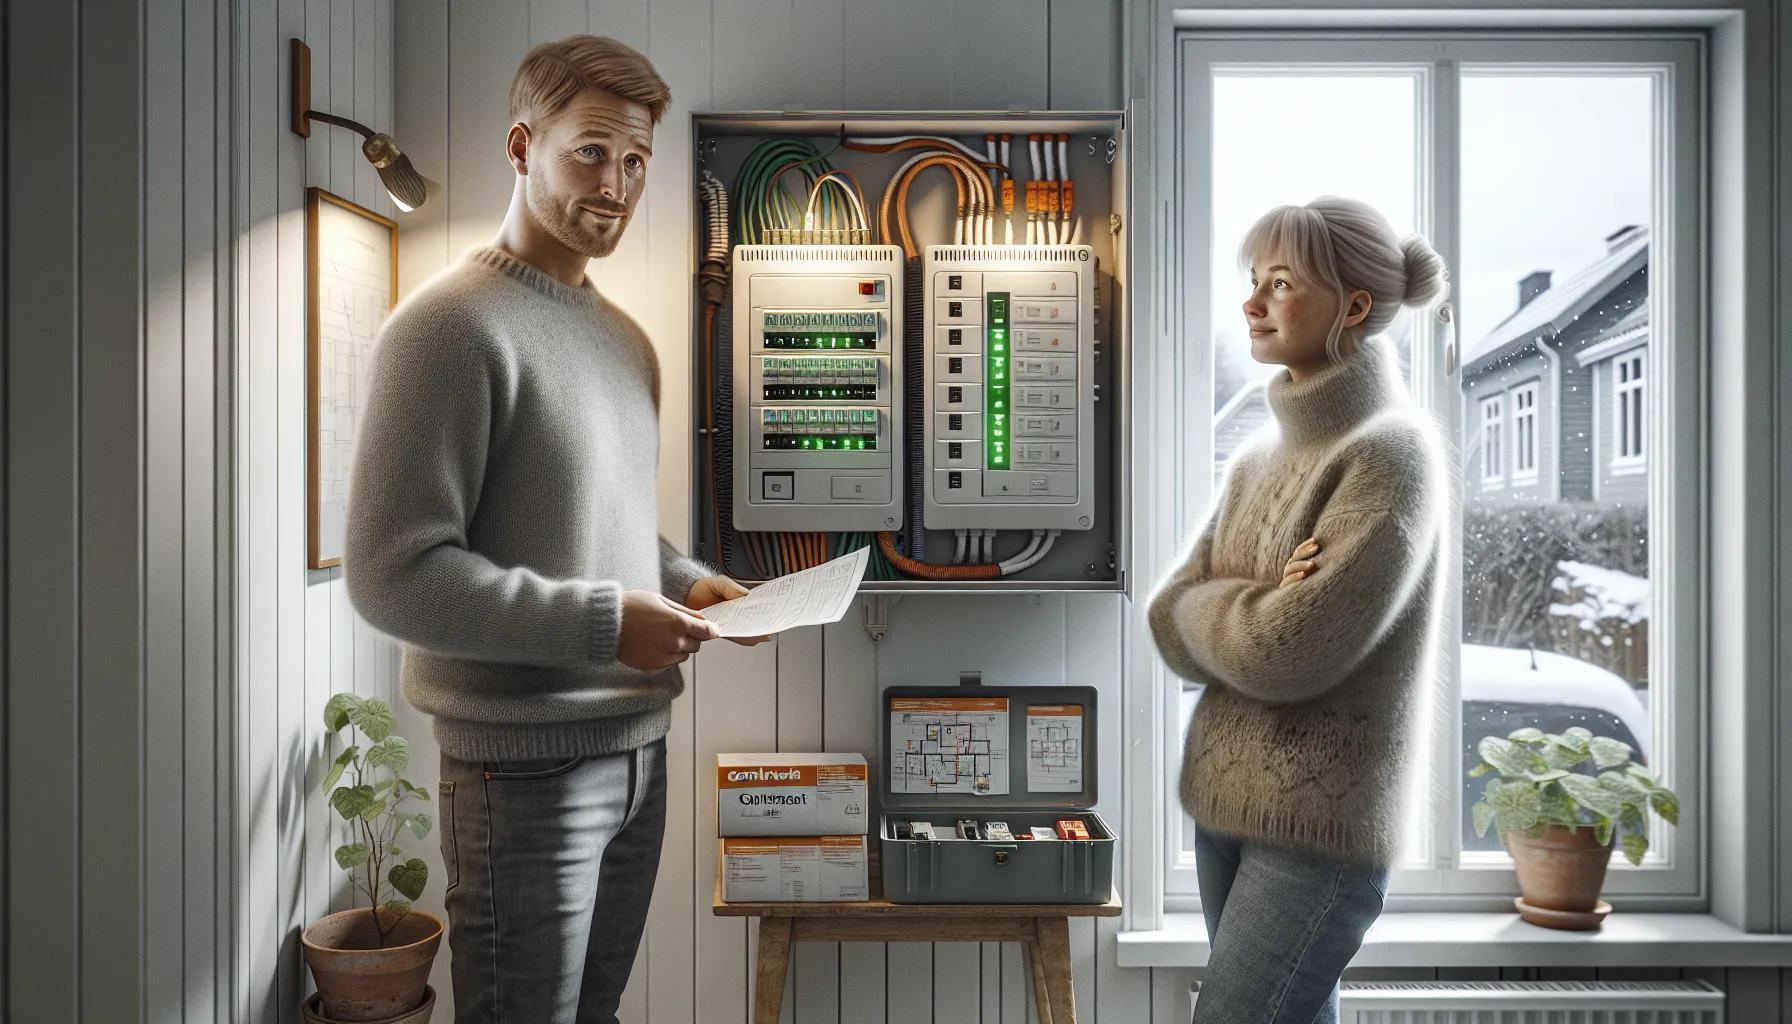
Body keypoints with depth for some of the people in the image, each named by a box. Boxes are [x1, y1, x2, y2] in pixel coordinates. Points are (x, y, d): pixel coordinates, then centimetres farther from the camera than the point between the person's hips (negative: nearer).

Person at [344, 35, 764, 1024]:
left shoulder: (626, 338, 13)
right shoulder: (451, 323, -13)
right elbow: (394, 574, -18)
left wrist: (683, 580, 3)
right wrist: (604, 624, -20)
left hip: (636, 741, 8)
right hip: (526, 760, -7)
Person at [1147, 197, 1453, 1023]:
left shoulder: (1393, 451, -13)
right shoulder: (1260, 452, 9)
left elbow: (1288, 652, -21)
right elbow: (1170, 628, 3)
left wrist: (1204, 605, -4)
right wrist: (1254, 607, -14)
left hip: (1324, 817, -7)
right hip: (1224, 798, 7)